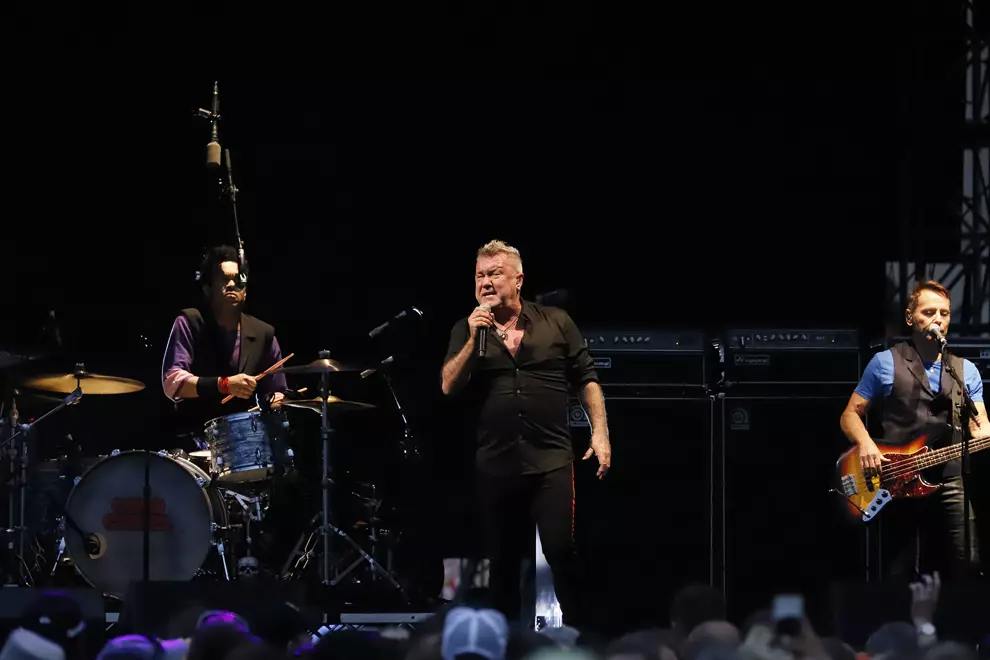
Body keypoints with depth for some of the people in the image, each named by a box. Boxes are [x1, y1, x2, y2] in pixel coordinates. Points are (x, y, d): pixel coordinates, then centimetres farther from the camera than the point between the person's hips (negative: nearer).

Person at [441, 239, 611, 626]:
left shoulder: (556, 323, 5)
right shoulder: (466, 331, 8)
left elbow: (586, 379, 8)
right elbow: (449, 387, -2)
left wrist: (600, 432, -2)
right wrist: (473, 340, -11)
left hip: (552, 459, -2)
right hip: (495, 464, 2)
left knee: (561, 551, -12)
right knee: (502, 560, 7)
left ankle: (576, 634, -1)